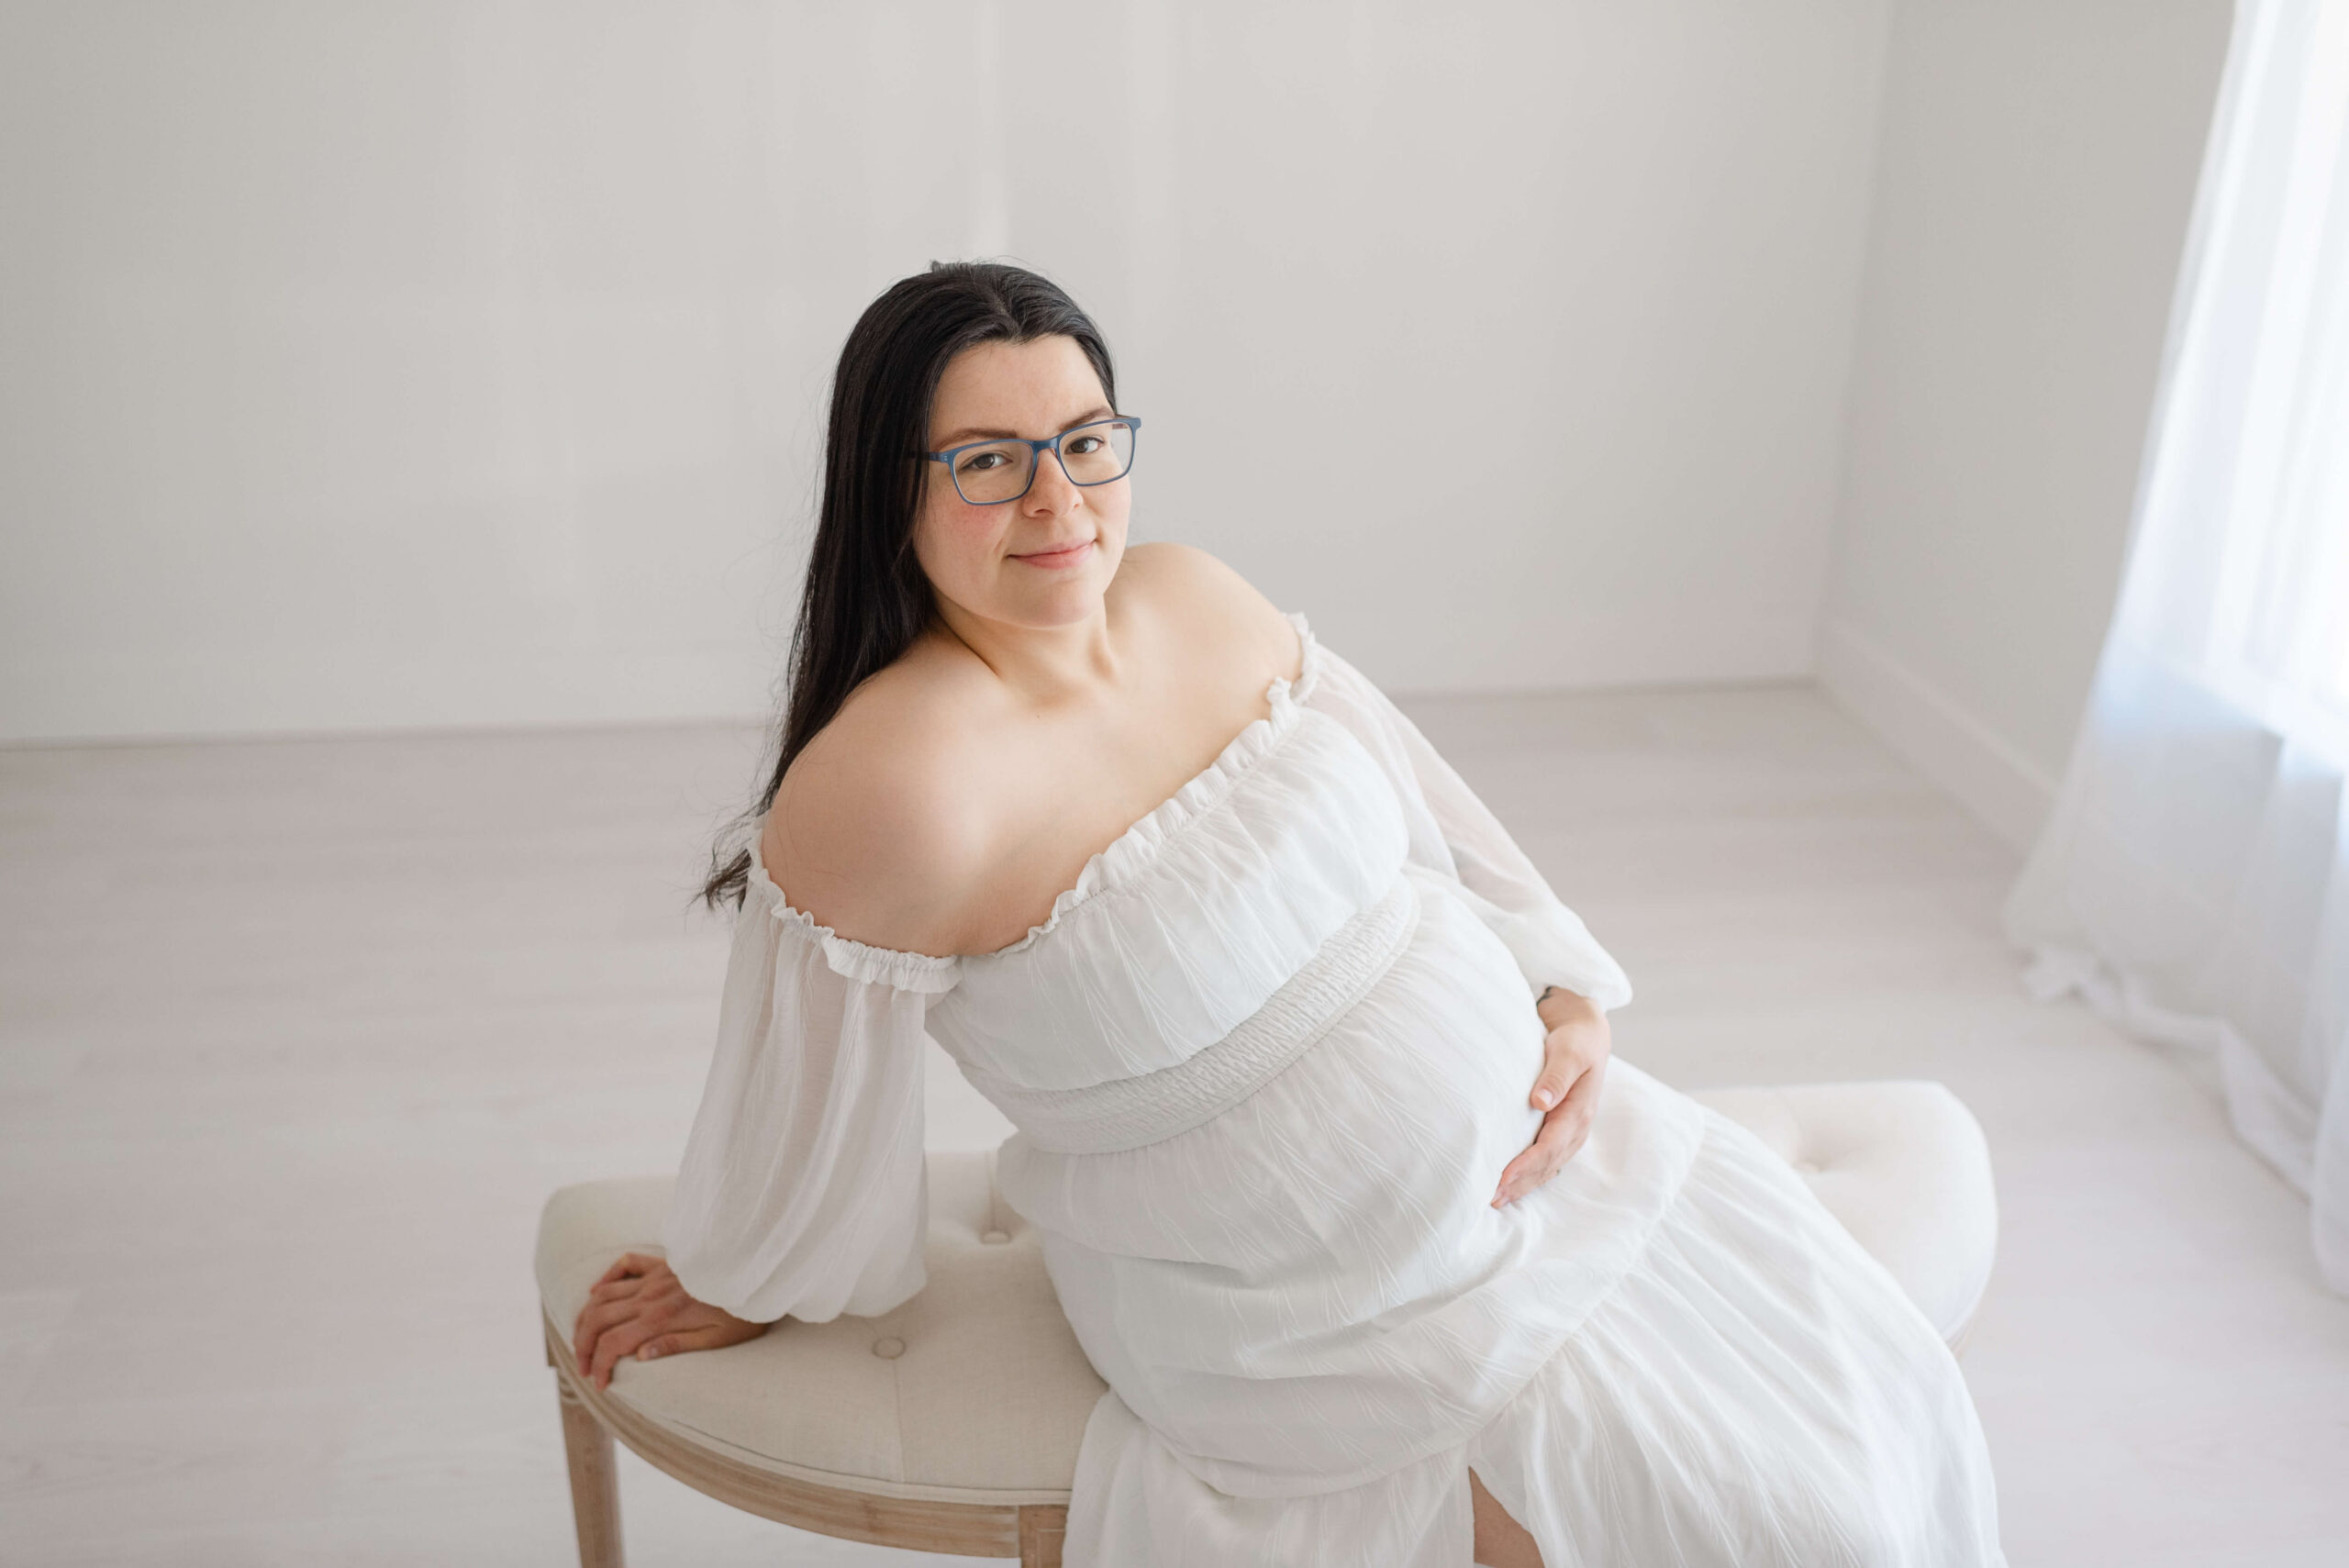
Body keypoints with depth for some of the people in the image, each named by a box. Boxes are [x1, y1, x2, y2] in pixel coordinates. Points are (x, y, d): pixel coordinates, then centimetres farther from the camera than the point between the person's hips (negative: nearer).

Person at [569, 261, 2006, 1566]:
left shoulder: (1196, 598, -6)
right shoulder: (894, 787, -29)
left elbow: (1420, 800, 6)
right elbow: (802, 1104, -15)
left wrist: (1566, 992, 1)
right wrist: (734, 1295, 0)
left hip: (1529, 1125, 7)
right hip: (1328, 1291, -7)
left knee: (1883, 1392, 12)